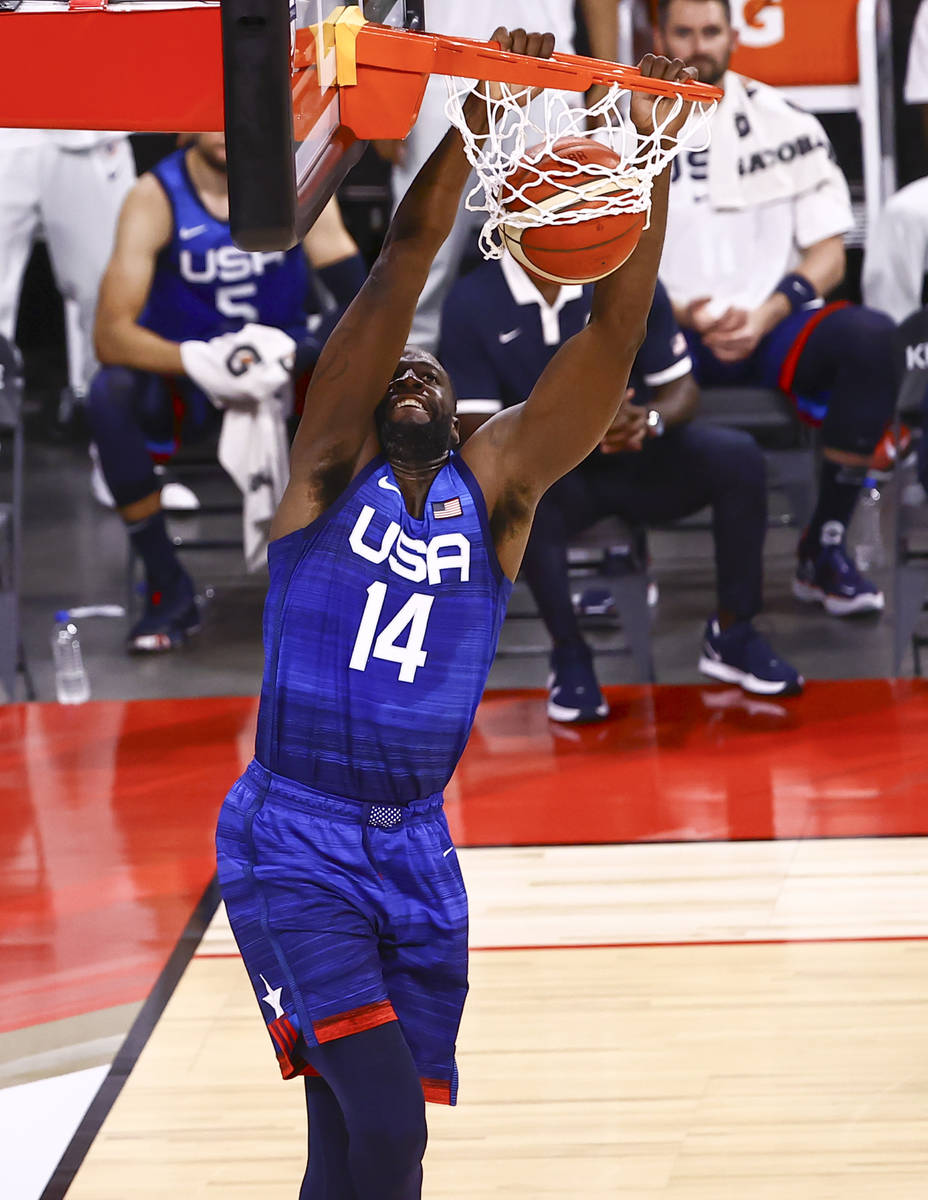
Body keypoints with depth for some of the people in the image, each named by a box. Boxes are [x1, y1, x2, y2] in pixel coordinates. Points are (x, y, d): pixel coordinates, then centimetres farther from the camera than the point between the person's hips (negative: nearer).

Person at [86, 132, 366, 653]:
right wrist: (200, 362, -40)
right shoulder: (156, 198, -15)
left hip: (285, 372, 1)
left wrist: (293, 355, -35)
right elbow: (111, 336, -23)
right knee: (110, 393, -33)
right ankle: (169, 588, -20)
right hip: (184, 382, -1)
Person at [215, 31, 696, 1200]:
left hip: (415, 850, 4)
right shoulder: (331, 467, 2)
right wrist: (476, 116, -17)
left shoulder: (495, 485, 9)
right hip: (294, 841, -4)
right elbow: (405, 260, -8)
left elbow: (614, 329, 0)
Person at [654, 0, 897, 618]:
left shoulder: (788, 126, 7)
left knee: (873, 338, -31)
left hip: (772, 329, 1)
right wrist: (684, 316, -15)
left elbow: (828, 256, 4)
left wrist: (766, 316, -14)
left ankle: (824, 550, -21)